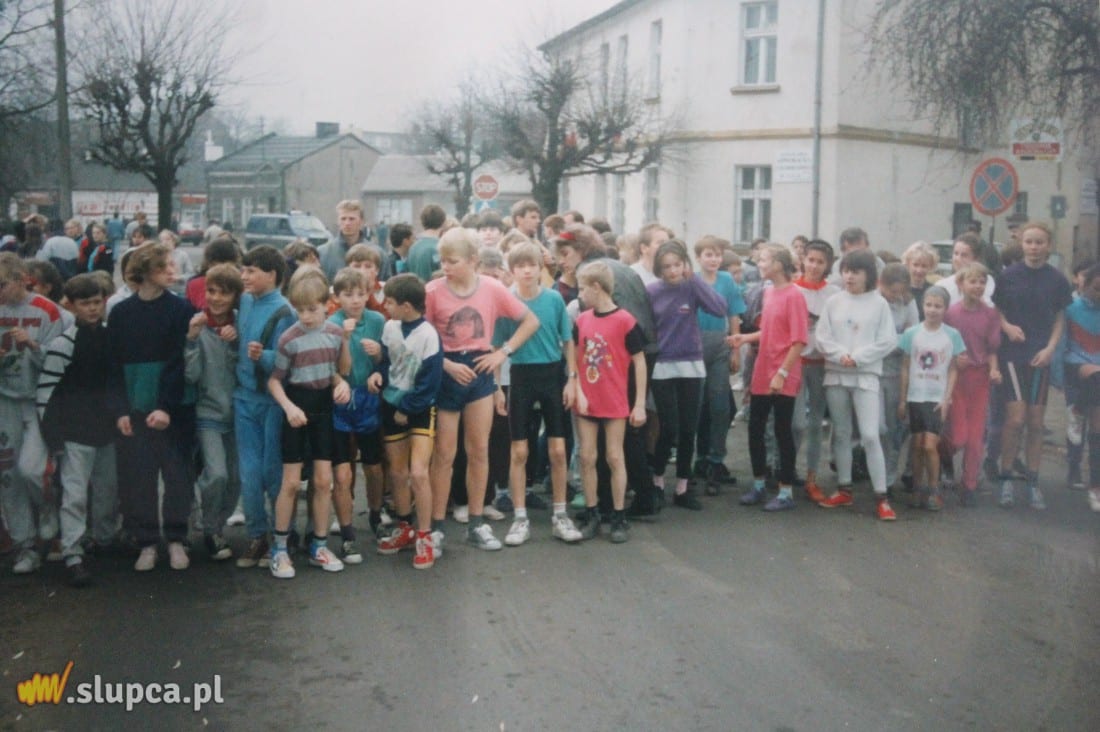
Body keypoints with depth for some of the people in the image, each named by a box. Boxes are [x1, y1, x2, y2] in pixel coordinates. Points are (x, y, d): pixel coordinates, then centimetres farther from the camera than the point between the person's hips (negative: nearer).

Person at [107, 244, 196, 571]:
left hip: (174, 408, -1)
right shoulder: (121, 313, 4)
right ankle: (146, 543, 15)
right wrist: (120, 409, -6)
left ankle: (176, 540, 17)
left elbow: (180, 362, -8)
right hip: (135, 408, 2)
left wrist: (166, 407, -16)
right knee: (137, 476, 3)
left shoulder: (181, 309, -2)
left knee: (177, 473, 4)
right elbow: (114, 366, 3)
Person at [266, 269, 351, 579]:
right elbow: (274, 380, -8)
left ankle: (319, 546, 19)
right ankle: (279, 548, 13)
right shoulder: (289, 338, -14)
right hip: (297, 410, -4)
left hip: (323, 410, 4)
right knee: (291, 482, -1)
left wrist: (342, 383, -9)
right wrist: (288, 406, -23)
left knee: (324, 480, 6)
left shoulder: (336, 333, -1)